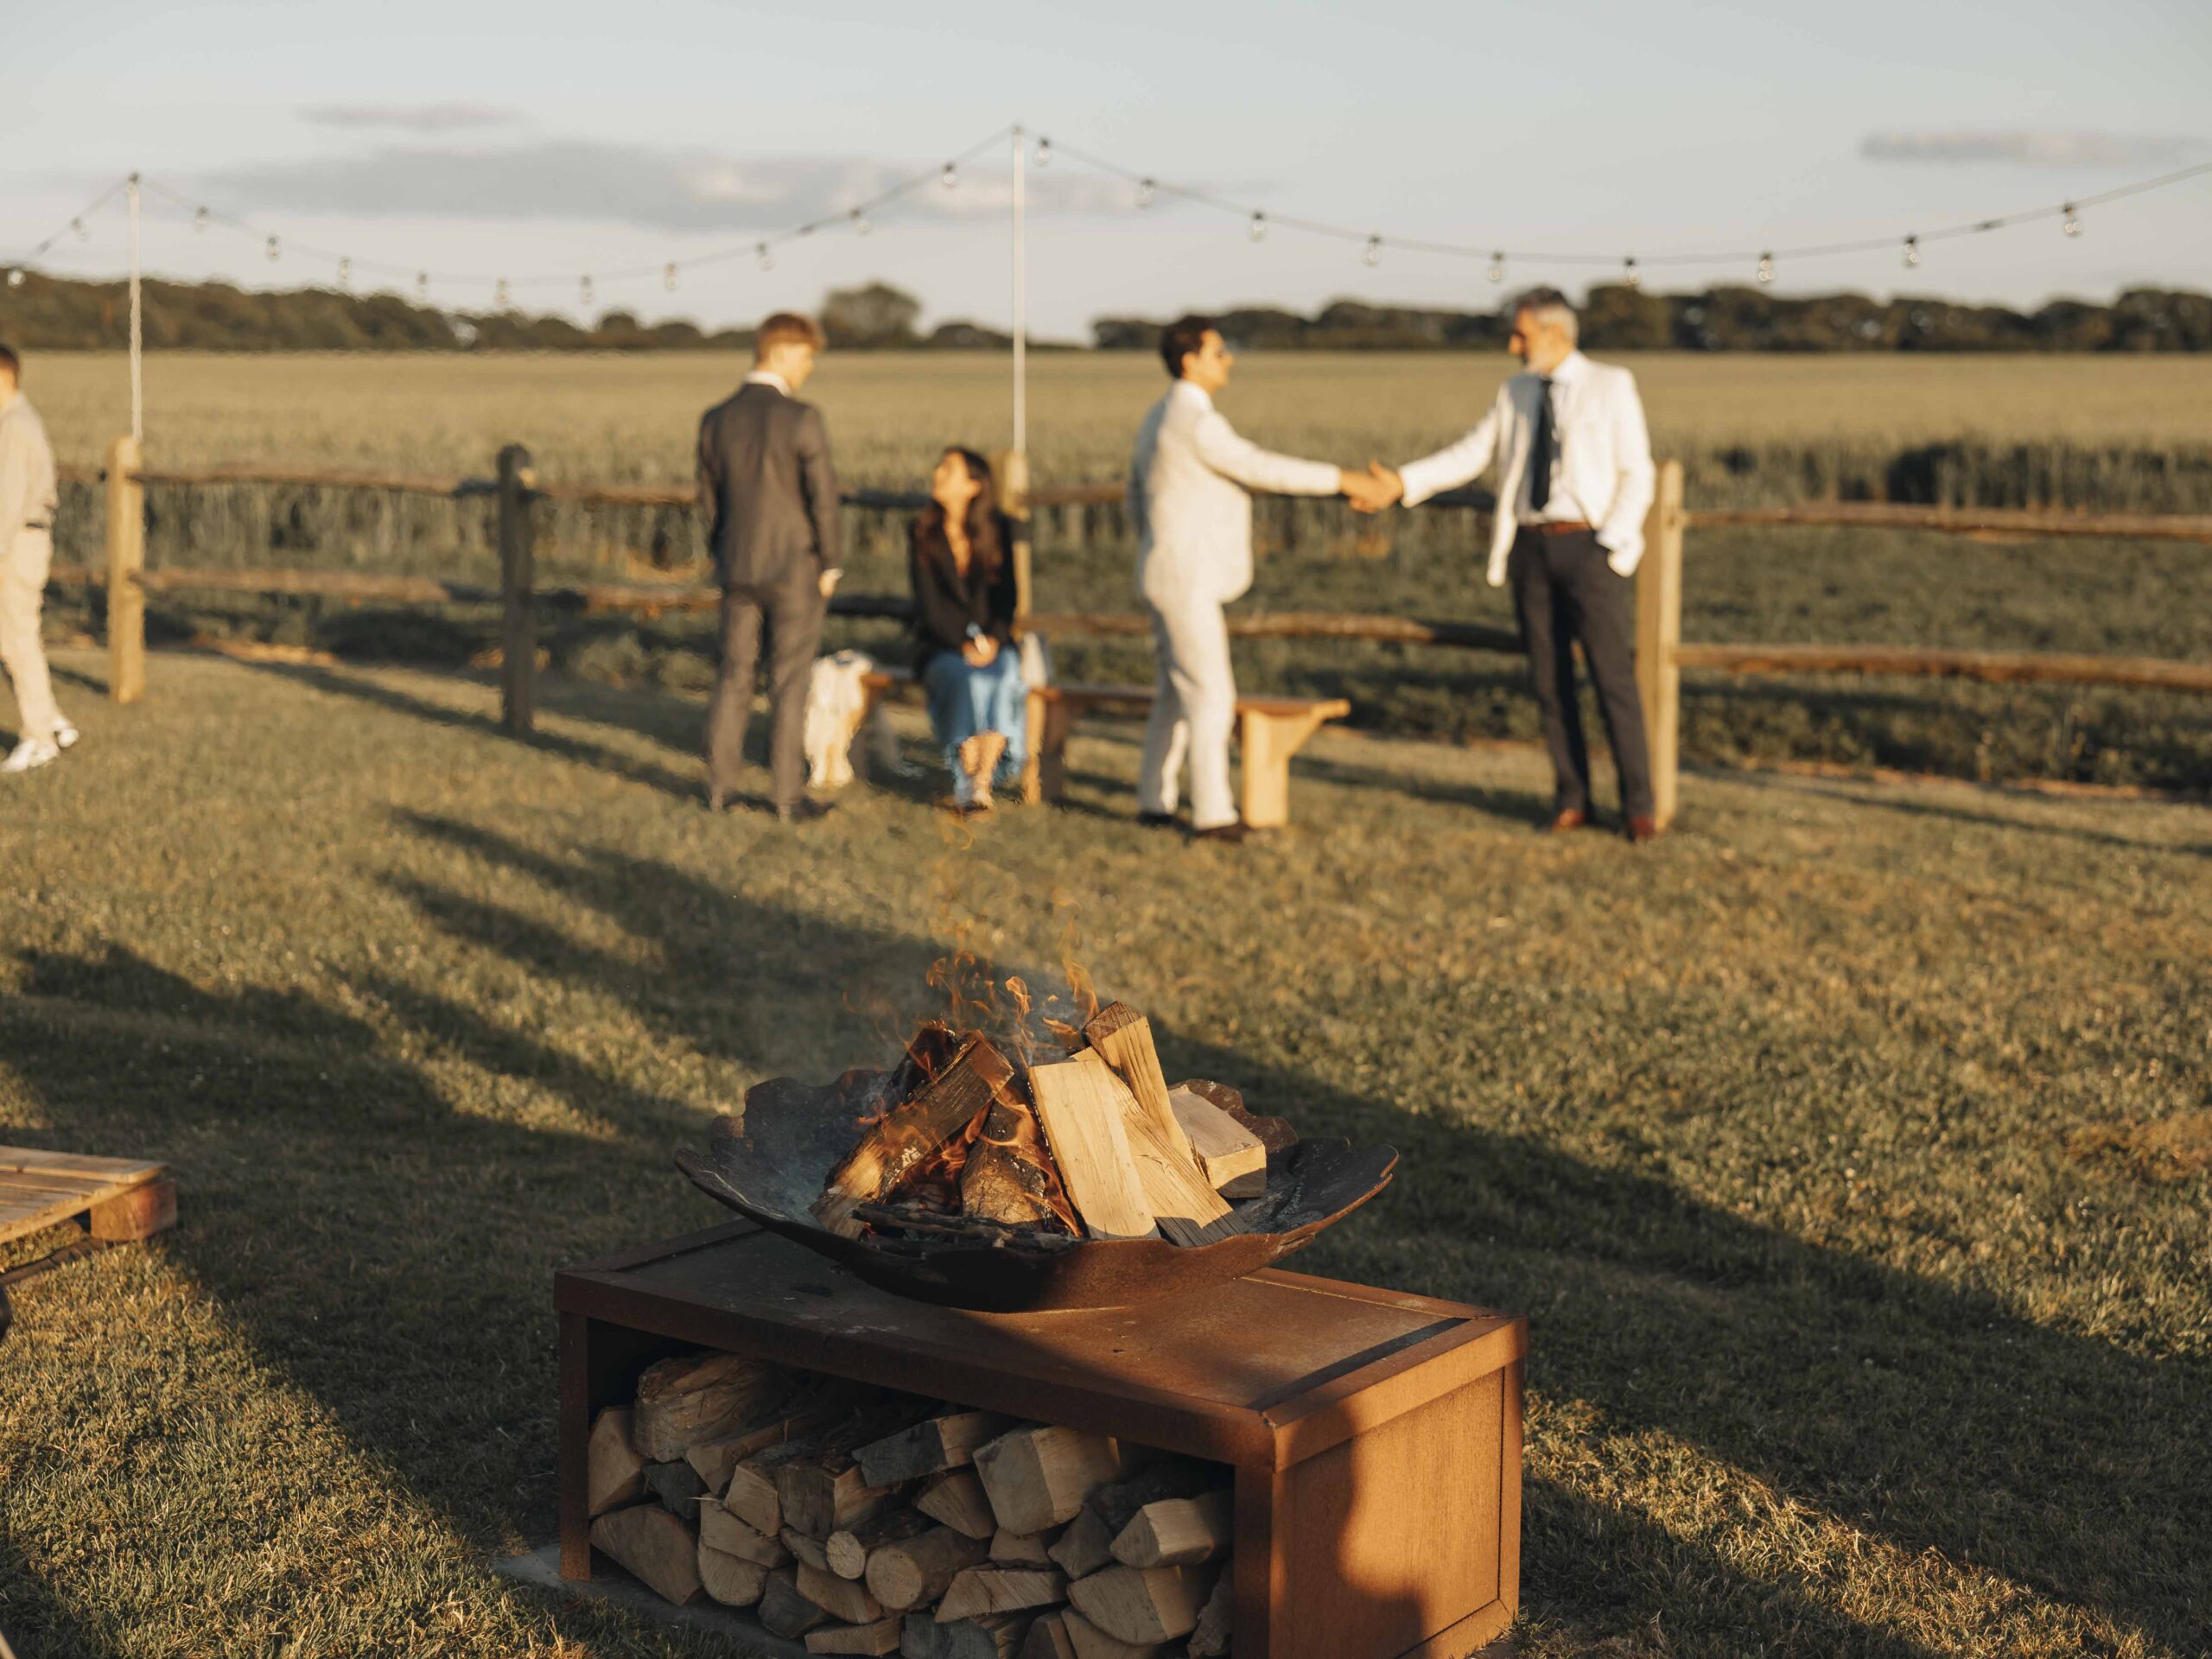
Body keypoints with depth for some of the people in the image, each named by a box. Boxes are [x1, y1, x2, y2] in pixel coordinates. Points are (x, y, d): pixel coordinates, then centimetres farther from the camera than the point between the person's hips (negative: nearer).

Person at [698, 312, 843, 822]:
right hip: (795, 570, -5)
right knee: (789, 683, 2)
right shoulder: (802, 419, -16)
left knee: (733, 676, 13)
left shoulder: (715, 420, 1)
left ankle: (719, 786, 16)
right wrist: (829, 566, -2)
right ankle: (787, 796, 6)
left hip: (738, 570, 5)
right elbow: (823, 497, -14)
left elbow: (709, 500, 7)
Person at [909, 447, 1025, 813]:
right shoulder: (922, 532, 2)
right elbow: (928, 603, -5)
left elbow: (1006, 595, 4)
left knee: (1003, 676, -33)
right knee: (968, 679, -34)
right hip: (941, 647, -1)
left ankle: (981, 783, -36)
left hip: (992, 642, 1)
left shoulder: (997, 530, 5)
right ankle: (965, 781, -29)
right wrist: (964, 644, -18)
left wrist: (993, 639, -15)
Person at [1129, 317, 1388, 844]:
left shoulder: (1159, 420, 14)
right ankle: (1212, 814, -8)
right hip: (1186, 582, -10)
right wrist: (1342, 480, -16)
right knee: (1211, 695, -9)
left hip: (1172, 579, 10)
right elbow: (1263, 469, -21)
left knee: (1177, 692, 15)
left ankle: (1155, 802, 19)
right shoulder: (1197, 422, -18)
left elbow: (1138, 507, 20)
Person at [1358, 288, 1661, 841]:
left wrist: (1611, 544, -14)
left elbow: (1637, 474, -4)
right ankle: (1571, 799, 15)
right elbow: (1470, 456, 7)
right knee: (1549, 679, 6)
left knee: (1614, 676, -6)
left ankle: (1638, 806, 0)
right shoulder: (1515, 393, 12)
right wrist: (1403, 482, -5)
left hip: (1589, 546, -4)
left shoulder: (1611, 387, -2)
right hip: (1530, 549, 5)